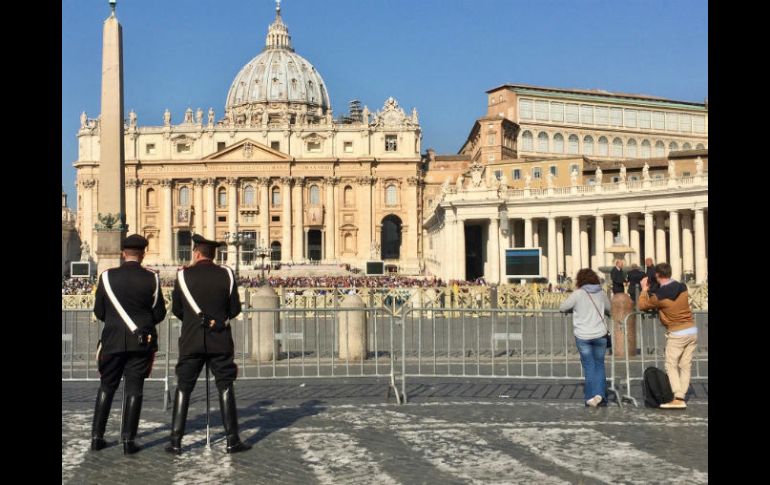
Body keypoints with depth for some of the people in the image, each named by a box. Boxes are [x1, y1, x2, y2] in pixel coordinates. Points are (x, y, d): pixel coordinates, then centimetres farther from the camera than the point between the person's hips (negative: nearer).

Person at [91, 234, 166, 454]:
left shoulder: (107, 276, -2)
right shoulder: (151, 278, -5)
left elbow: (99, 312, 4)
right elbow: (159, 314, 0)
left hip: (113, 340, 1)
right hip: (142, 341, -1)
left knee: (107, 387, 13)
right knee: (134, 389, 4)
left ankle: (97, 437, 14)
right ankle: (128, 440, 3)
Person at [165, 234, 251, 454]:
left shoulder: (184, 275, -2)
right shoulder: (226, 274, -1)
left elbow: (176, 309, 6)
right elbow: (235, 309, 3)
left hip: (191, 341, 0)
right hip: (220, 341, 0)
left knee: (183, 389, 7)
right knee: (225, 388, 6)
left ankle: (175, 441, 6)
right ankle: (232, 439, 6)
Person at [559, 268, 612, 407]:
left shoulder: (578, 294, -7)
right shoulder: (601, 293, 3)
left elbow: (562, 307, 0)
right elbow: (610, 309, 17)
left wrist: (574, 308, 18)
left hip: (583, 336, -2)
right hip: (600, 335, 2)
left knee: (589, 366, 6)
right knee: (599, 364, 12)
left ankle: (591, 397, 5)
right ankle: (600, 395, 2)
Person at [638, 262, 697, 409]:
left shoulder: (660, 296, -15)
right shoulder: (683, 288, 0)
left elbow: (643, 305, 1)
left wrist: (644, 290, 14)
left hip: (677, 334, -6)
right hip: (692, 331, 6)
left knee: (671, 365, 2)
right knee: (685, 366, 10)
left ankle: (677, 399, -8)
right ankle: (681, 396, 7)